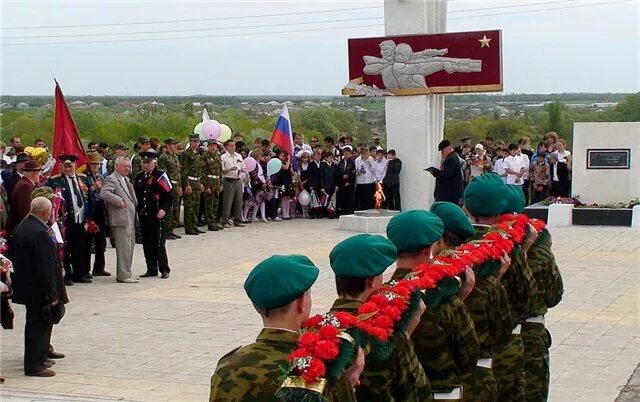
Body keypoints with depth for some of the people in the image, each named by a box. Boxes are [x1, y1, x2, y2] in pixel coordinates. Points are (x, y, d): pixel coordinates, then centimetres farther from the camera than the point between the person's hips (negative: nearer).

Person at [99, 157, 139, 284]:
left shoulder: (126, 179, 20)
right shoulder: (111, 179, -9)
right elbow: (104, 193, -25)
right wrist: (119, 201, -23)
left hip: (130, 219, 10)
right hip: (121, 219, -10)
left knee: (130, 246, 14)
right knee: (124, 247, -7)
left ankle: (126, 272, 23)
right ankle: (123, 275, -3)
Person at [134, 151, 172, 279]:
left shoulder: (161, 175, -5)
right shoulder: (139, 177, 13)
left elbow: (169, 194, -7)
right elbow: (136, 194, 20)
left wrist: (164, 209, -18)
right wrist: (138, 211, 10)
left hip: (157, 216, -6)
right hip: (143, 215, 6)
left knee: (158, 243, -3)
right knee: (147, 244, 9)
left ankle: (164, 270, 7)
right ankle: (151, 270, 16)